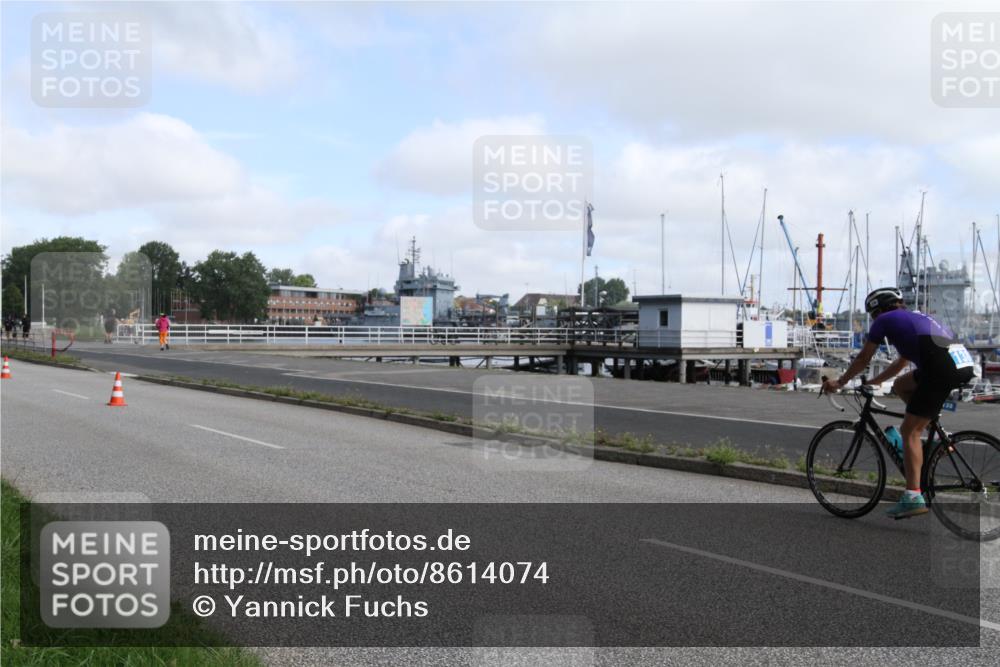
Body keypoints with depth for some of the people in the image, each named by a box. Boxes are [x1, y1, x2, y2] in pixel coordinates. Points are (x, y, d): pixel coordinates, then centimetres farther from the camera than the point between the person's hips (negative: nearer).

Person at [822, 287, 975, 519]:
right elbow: (902, 362, 43)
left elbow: (863, 359, 18)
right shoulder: (915, 318, 34)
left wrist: (839, 382, 32)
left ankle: (913, 498, -5)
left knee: (909, 431, -1)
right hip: (964, 363, 8)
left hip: (943, 369, -8)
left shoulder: (885, 320, 12)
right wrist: (872, 382, 50)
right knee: (901, 385, 26)